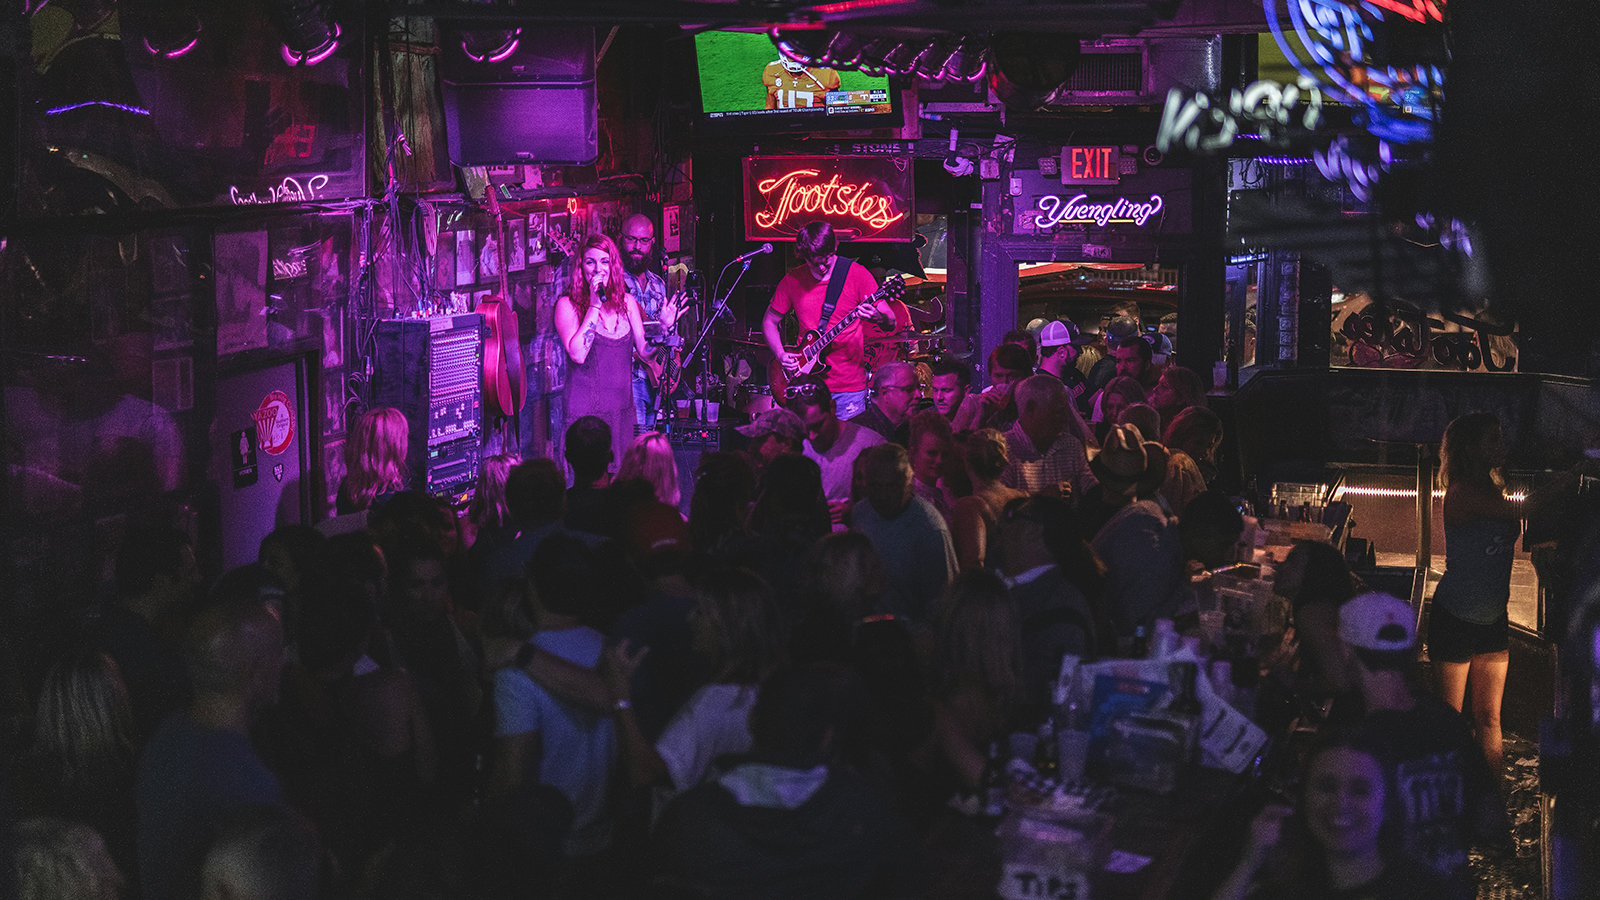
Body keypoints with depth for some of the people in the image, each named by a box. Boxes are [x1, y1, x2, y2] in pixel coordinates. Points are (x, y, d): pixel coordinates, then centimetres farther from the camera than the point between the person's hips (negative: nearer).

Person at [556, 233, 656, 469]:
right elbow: (577, 354, -18)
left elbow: (645, 354, 10)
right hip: (585, 410, -4)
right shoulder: (567, 305, -4)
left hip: (622, 409, 4)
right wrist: (594, 307, -16)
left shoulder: (627, 302, 9)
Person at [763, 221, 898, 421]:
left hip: (849, 386, -2)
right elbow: (769, 322, 15)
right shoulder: (792, 280, 4)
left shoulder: (856, 274, -4)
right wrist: (781, 355, -1)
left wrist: (877, 316, -30)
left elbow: (890, 320, -6)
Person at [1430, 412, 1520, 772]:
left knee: (1489, 718, 9)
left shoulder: (1493, 491, 8)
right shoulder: (1462, 493, -17)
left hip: (1492, 619, 7)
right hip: (1455, 619, -7)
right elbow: (1526, 515, -23)